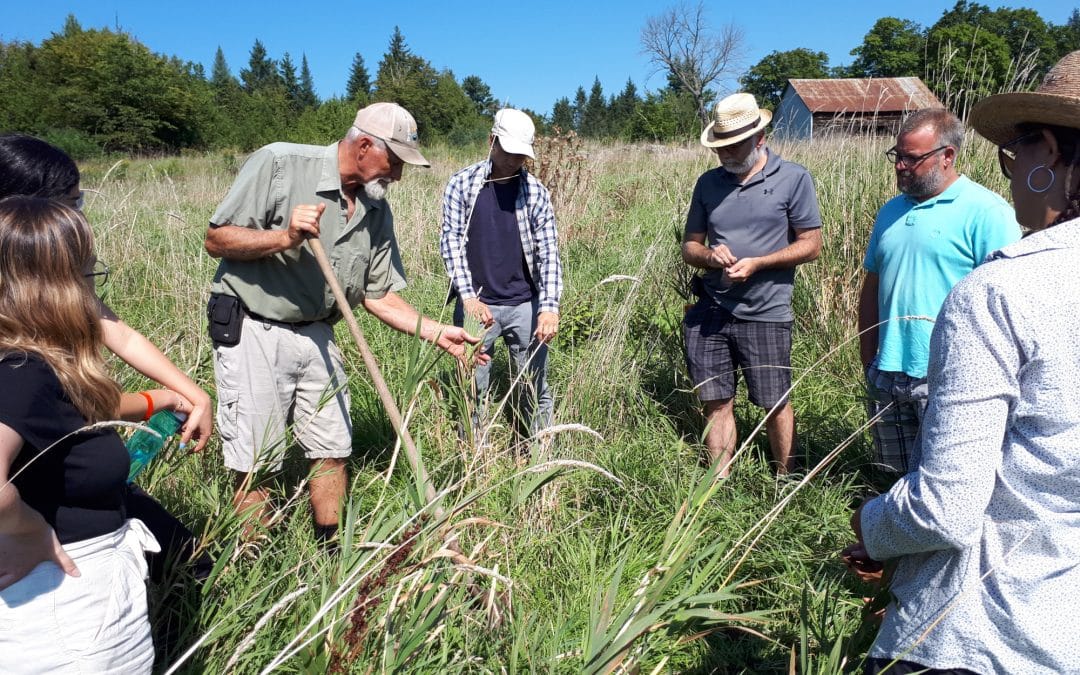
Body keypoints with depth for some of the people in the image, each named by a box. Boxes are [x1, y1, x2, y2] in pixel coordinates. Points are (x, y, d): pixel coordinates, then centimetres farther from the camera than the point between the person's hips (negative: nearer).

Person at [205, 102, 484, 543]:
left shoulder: (377, 211, 4)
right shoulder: (279, 164, -12)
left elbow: (378, 295, 8)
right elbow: (217, 240, -11)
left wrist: (436, 333, -1)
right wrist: (284, 237, -26)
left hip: (316, 335, 6)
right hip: (251, 330, -5)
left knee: (332, 451, 10)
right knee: (256, 463, 1)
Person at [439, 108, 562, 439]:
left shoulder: (536, 192, 2)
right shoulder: (462, 183, 1)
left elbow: (548, 252, -3)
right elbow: (451, 241, -5)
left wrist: (549, 307, -16)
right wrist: (468, 297, -17)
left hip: (525, 306, 1)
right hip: (476, 305, 0)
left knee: (536, 388, 8)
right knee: (472, 391, 8)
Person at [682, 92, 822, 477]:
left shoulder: (793, 179, -3)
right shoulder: (708, 183, 9)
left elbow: (811, 245, -4)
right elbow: (690, 244, 12)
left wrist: (757, 263, -16)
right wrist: (709, 256, -12)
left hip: (765, 315, -3)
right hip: (710, 314, 4)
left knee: (775, 404, 7)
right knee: (716, 402, 8)